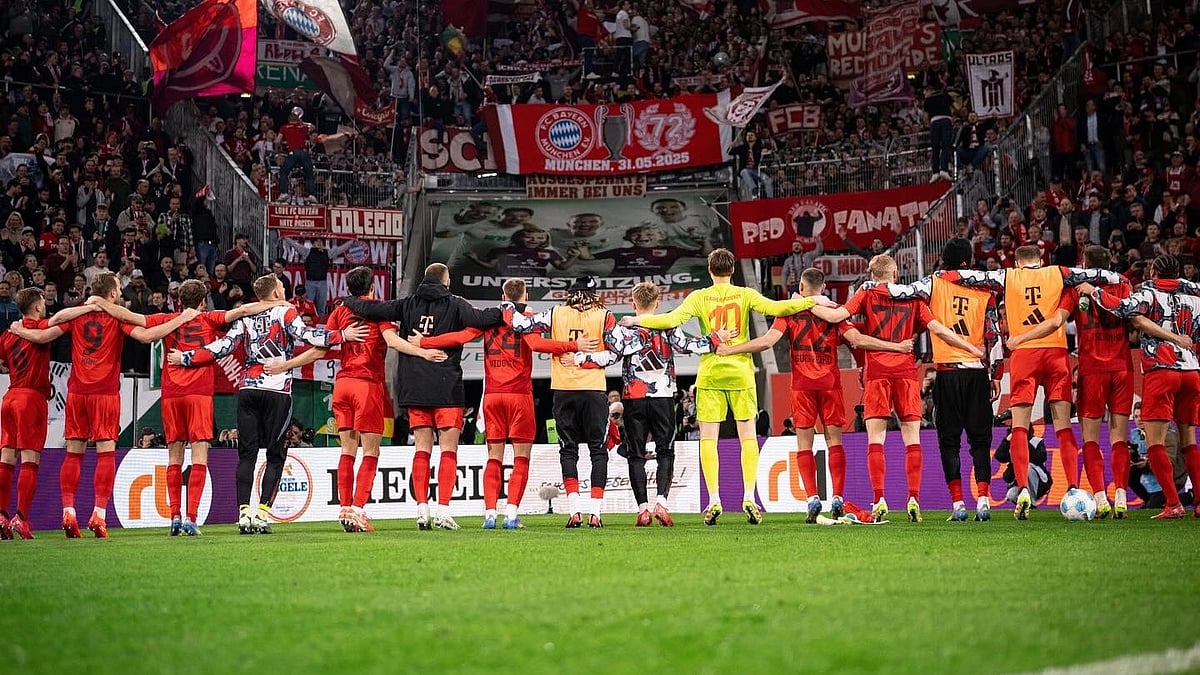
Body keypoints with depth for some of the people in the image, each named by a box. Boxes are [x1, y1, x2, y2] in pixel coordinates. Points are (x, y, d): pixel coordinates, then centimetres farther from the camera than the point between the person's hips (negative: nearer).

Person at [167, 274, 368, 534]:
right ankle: (262, 512, -8)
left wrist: (185, 358, 15)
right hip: (277, 391, -3)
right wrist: (342, 335, -12)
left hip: (247, 389, 3)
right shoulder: (286, 312, 2)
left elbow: (222, 347, 6)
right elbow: (305, 335, -14)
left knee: (247, 454, 4)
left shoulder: (245, 318, 12)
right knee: (276, 455, 2)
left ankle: (244, 512, -5)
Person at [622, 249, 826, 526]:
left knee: (708, 437, 2)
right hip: (741, 372, 1)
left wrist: (638, 321, 0)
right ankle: (749, 498, -2)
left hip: (710, 374, -1)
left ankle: (714, 501, -4)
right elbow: (775, 308, -10)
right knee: (748, 436, 6)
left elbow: (672, 319, -10)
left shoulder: (699, 297, -1)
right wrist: (811, 301, -4)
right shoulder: (745, 295, 0)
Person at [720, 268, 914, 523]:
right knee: (834, 441, 5)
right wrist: (897, 347, -3)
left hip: (802, 385, -1)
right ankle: (837, 499, -5)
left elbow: (767, 341, -10)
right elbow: (857, 340, -7)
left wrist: (728, 350, -6)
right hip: (830, 383, 1)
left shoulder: (789, 311, 0)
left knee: (804, 444, 4)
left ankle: (812, 498, -9)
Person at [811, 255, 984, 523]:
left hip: (876, 373, -1)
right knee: (912, 439, 3)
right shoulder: (913, 299, 10)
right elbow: (938, 329, 2)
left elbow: (834, 316, -6)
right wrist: (973, 349, 10)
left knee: (875, 440, -1)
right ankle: (914, 499, -6)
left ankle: (879, 500, -11)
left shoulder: (866, 295, 6)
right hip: (906, 372, 1)